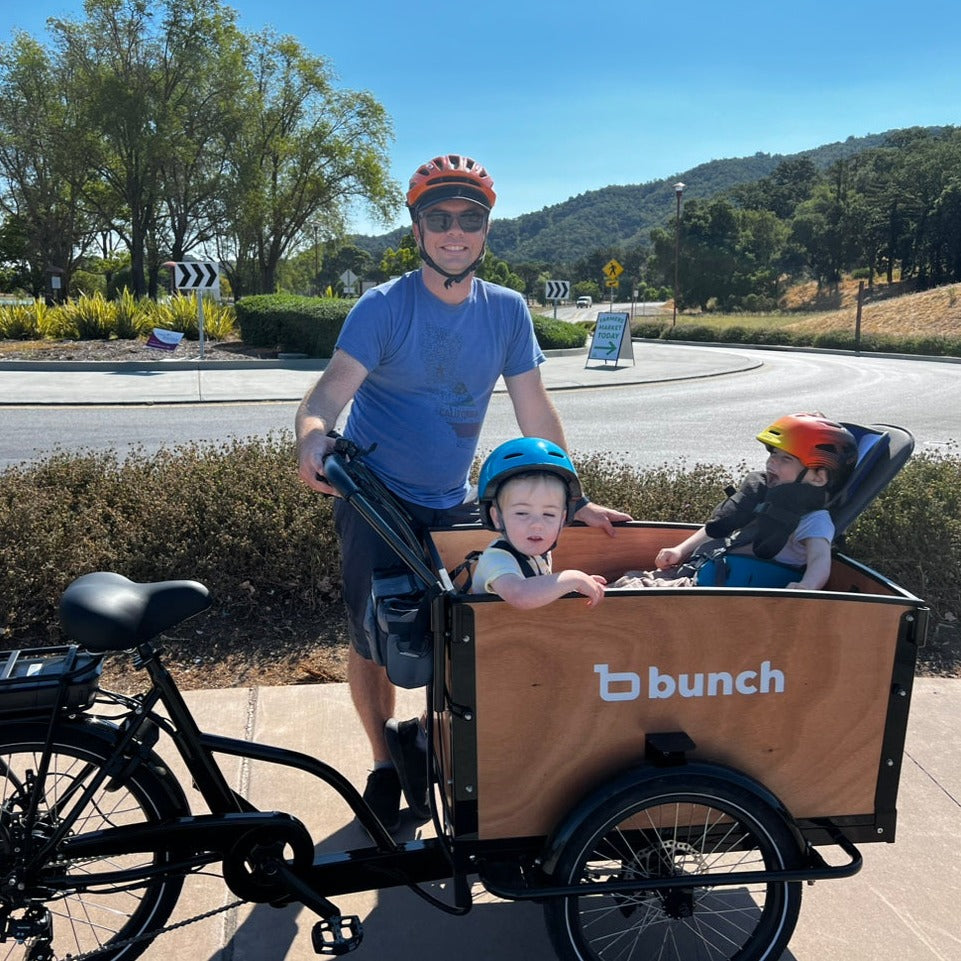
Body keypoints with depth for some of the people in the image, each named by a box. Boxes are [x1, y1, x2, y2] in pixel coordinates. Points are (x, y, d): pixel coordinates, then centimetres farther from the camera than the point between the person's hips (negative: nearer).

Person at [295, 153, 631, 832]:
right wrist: (313, 437, -49)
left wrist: (575, 501, 1)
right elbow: (333, 388, -26)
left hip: (452, 504, 3)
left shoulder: (507, 310, -2)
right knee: (375, 641, 2)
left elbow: (536, 414, 1)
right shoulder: (383, 307, -12)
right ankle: (387, 765, 26)